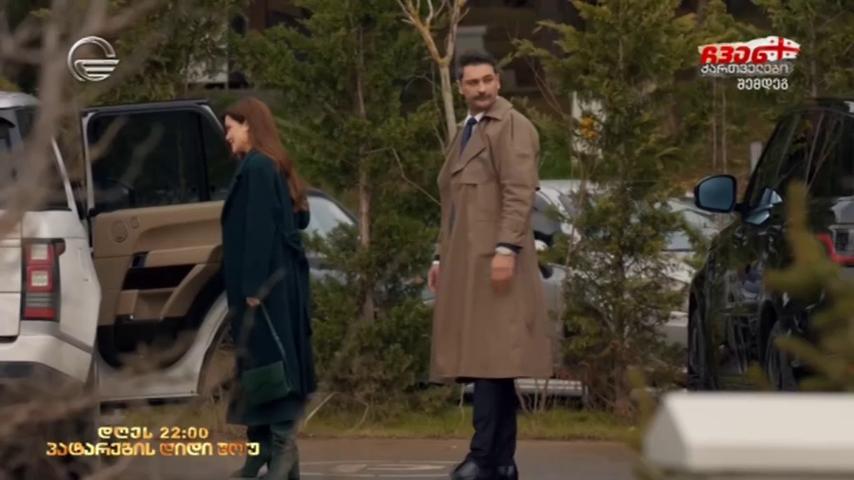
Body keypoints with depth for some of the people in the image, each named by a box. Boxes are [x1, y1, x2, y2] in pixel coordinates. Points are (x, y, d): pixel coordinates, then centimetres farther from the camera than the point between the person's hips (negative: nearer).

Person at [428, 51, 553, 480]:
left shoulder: (512, 127, -4)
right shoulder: (464, 133, 24)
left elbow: (520, 193, -14)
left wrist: (506, 249, -22)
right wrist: (442, 258, 22)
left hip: (494, 262, -9)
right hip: (464, 266, 9)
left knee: (491, 357, -12)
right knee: (481, 360, 6)